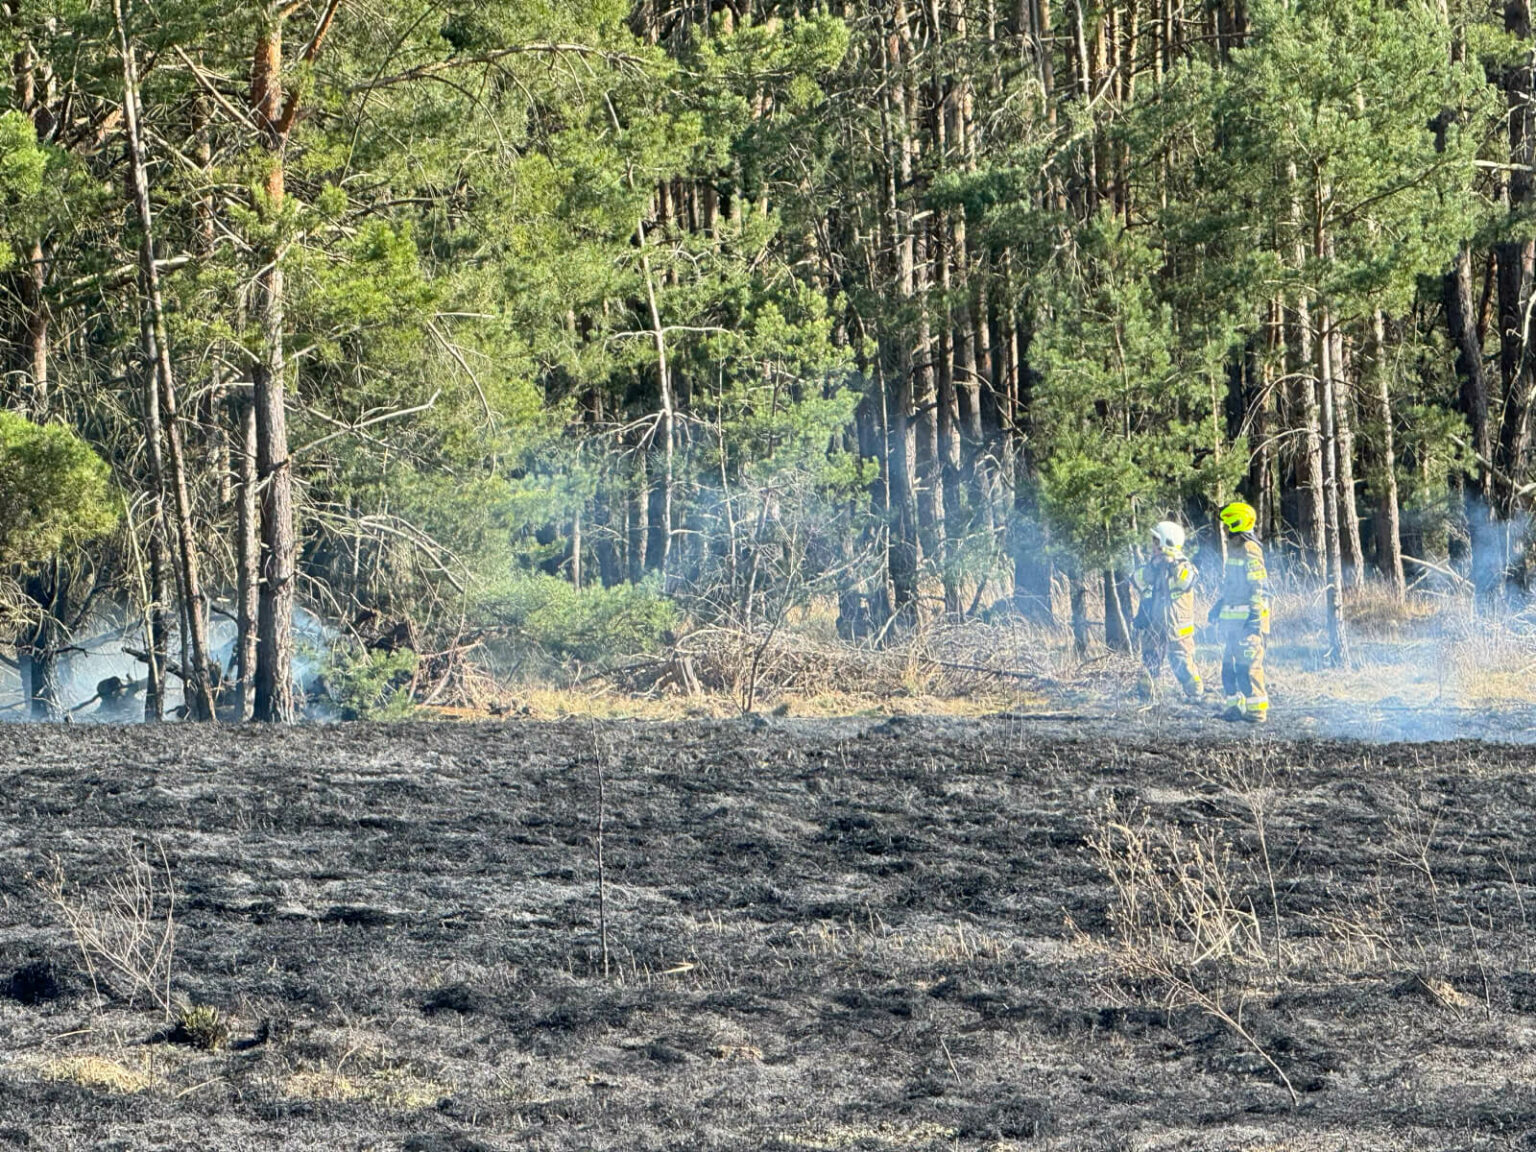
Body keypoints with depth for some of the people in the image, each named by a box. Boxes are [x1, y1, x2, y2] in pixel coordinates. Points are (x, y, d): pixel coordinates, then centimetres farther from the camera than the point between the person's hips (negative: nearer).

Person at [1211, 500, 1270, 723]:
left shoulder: (1250, 551, -14)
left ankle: (1257, 710, -8)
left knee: (1248, 664, -10)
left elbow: (1259, 587, -18)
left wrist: (1255, 617, -23)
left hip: (1247, 618, -10)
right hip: (1231, 618, 10)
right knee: (1229, 663, 12)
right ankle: (1235, 705, 18)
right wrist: (1219, 606, 28)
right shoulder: (1234, 550, 16)